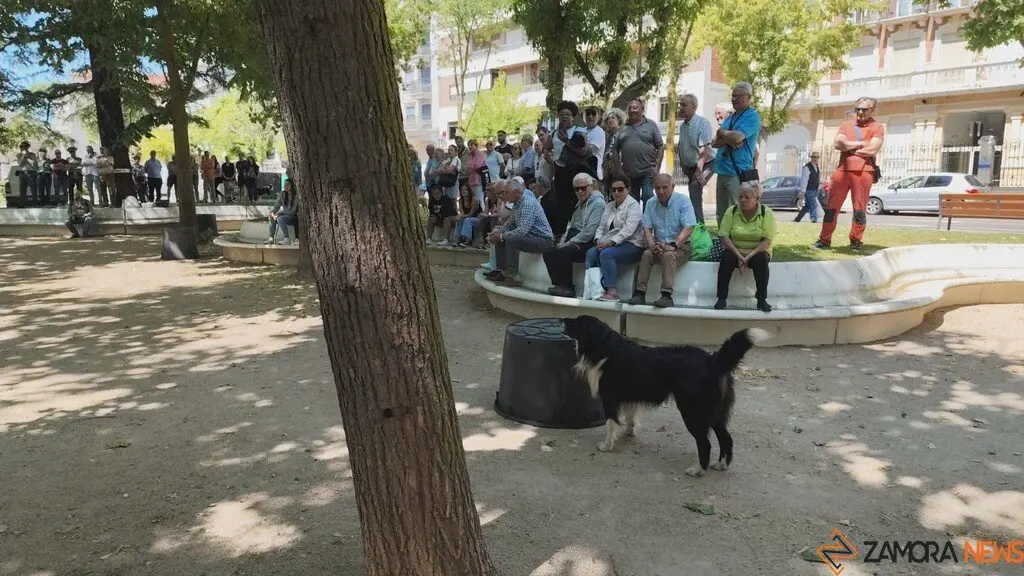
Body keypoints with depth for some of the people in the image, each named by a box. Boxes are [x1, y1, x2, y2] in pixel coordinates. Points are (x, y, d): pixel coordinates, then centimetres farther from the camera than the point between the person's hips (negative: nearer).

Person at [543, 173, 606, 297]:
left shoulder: (598, 203, -10)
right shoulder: (580, 203, 20)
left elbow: (589, 231, -18)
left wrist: (569, 243, -16)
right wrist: (563, 240, 2)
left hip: (588, 244, -9)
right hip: (576, 239, 9)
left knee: (563, 252, -30)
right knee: (549, 252, -9)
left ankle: (568, 288, -15)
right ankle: (558, 284, -6)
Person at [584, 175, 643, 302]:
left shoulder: (633, 205, -5)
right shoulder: (609, 206, 20)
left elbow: (628, 229, -18)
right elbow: (601, 227, 16)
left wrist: (610, 242, -25)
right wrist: (598, 240, -5)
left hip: (631, 245, -7)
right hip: (611, 244, 7)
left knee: (606, 253, -31)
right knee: (591, 253, -17)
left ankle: (611, 291, -30)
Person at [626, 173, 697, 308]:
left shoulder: (683, 200, -6)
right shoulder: (651, 204, 8)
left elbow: (688, 228, -15)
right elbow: (647, 228, 4)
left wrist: (673, 245, -27)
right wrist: (652, 245, -16)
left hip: (681, 246, -4)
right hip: (659, 245, 4)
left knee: (668, 255, -34)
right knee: (646, 254, -26)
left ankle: (667, 295, -36)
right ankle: (640, 293, -27)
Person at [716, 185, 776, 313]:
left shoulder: (767, 213, -7)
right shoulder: (731, 211, -1)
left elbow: (767, 241, -14)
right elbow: (724, 237, -8)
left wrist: (749, 257, -25)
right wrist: (739, 255, -21)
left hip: (757, 252, -1)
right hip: (735, 251, 1)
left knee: (761, 260, -33)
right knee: (726, 257, -30)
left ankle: (762, 300, -23)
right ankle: (721, 299, -24)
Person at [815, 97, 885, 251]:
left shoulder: (877, 127, 4)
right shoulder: (845, 125, 14)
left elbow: (872, 150, -11)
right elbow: (837, 143, -4)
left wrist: (849, 148, -4)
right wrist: (860, 143, -7)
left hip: (863, 172, -3)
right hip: (842, 170, 3)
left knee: (859, 209, 1)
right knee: (831, 206, 0)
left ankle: (856, 241, 11)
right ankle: (824, 240, 4)